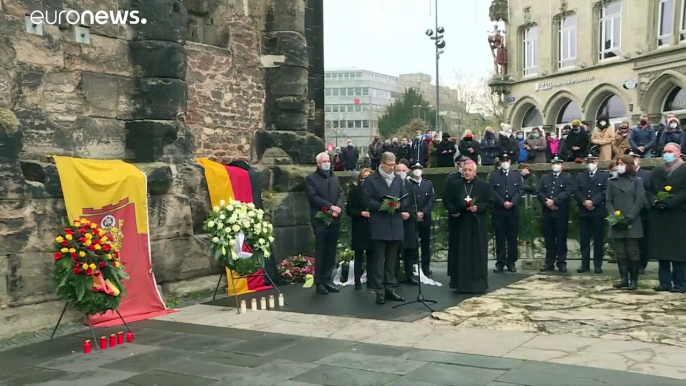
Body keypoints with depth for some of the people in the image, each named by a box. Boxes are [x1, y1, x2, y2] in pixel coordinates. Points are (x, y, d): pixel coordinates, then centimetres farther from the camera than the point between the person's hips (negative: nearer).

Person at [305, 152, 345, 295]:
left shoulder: (335, 178, 17)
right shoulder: (311, 179, -2)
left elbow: (341, 194, 8)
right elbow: (313, 197, -13)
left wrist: (338, 207, -11)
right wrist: (330, 206, -17)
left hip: (335, 220, 6)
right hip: (320, 220, -5)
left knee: (331, 252, 8)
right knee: (320, 253, -1)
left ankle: (327, 279, 17)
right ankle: (319, 282, 6)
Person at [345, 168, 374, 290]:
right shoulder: (354, 191, 0)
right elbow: (349, 210, -4)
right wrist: (362, 213, -17)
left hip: (372, 227, 2)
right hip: (359, 228, -2)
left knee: (371, 255, 4)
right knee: (359, 256, 4)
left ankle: (370, 281, 12)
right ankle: (357, 282, 11)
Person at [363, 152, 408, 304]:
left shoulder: (398, 179, 14)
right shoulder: (371, 179, 0)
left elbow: (405, 198, 11)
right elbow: (367, 201, -6)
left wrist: (398, 206, -10)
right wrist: (383, 206, -18)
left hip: (395, 224, 5)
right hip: (379, 225, -4)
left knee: (392, 259, 9)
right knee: (379, 259, -2)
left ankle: (389, 288, 16)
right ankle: (380, 291, 1)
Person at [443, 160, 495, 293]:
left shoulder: (484, 185, 1)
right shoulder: (454, 185, 5)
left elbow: (490, 203, -1)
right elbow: (446, 201, 8)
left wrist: (478, 208, -17)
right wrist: (453, 211, -10)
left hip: (477, 225, -1)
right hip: (459, 224, 1)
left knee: (477, 254, 0)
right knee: (460, 254, 3)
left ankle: (477, 284, 6)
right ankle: (461, 283, 9)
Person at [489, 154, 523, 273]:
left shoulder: (517, 174, 13)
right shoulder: (493, 175, 8)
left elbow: (520, 190, 3)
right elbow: (492, 192, -3)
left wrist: (512, 202, -11)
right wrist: (503, 202, -13)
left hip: (513, 210, 1)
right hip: (498, 210, -1)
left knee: (512, 237, 3)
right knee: (500, 237, 0)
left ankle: (511, 262, 9)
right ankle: (500, 262, 4)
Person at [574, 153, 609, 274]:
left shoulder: (604, 175, 6)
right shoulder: (580, 175, 16)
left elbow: (605, 191, -6)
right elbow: (576, 191, 5)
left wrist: (593, 202, -15)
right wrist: (584, 202, -11)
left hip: (598, 211, -3)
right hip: (583, 212, 3)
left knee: (598, 240, 0)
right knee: (584, 240, 4)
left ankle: (598, 265, 5)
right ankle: (585, 264, 9)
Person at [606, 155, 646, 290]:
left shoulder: (636, 181, 5)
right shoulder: (612, 182, 12)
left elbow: (640, 201, -4)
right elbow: (608, 201, 7)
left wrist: (628, 218, -15)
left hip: (632, 223, -3)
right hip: (616, 223, 3)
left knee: (633, 252, -1)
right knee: (620, 253, 4)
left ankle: (634, 280, 5)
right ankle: (624, 278, 11)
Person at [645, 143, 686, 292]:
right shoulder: (656, 171, 18)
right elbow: (649, 191, 13)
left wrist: (669, 203, -19)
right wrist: (654, 201, -7)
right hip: (659, 217, 6)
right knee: (661, 251, 6)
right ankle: (665, 282, 13)